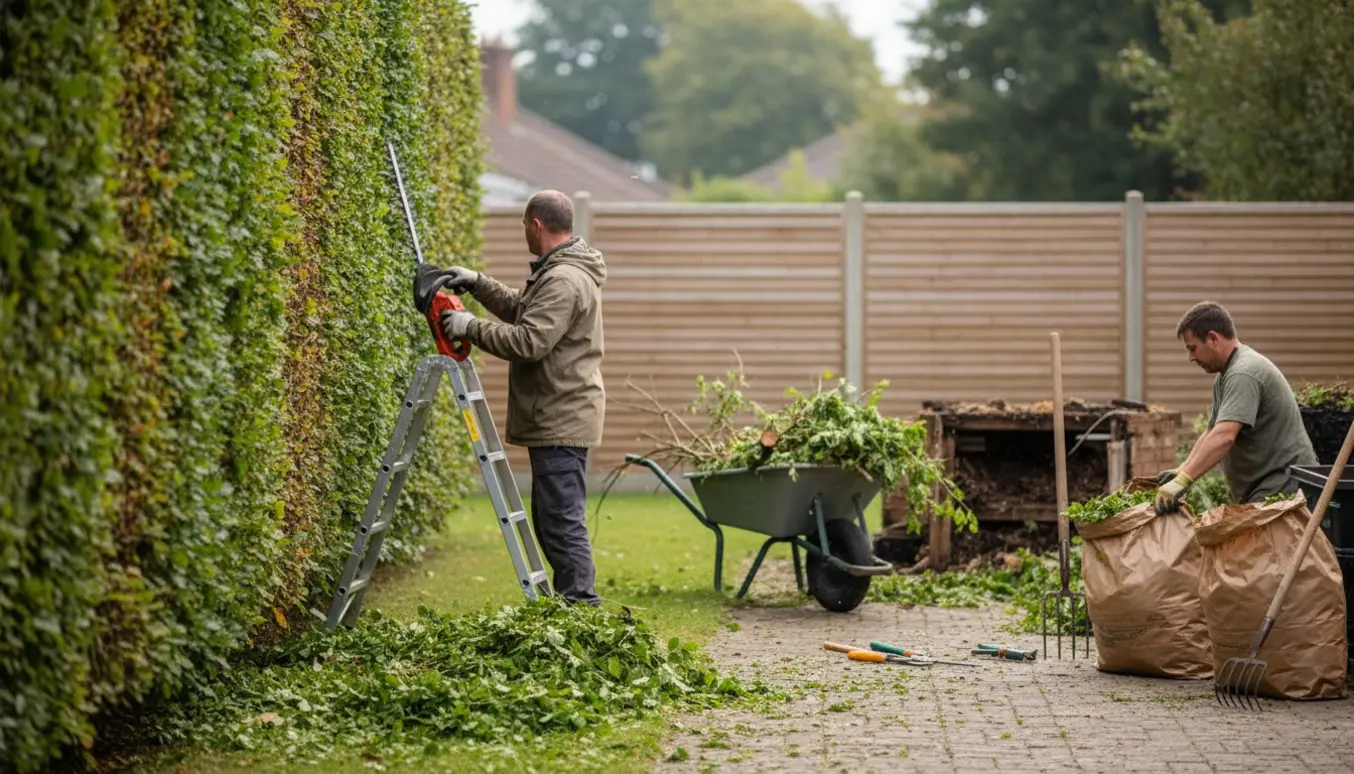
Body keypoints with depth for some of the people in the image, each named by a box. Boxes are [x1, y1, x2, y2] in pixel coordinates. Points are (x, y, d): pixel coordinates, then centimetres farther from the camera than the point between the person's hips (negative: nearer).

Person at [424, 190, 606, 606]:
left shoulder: (563, 281, -18)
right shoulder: (560, 272, 17)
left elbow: (529, 341, -25)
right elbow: (520, 308, 30)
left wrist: (472, 327, -16)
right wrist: (477, 283, 20)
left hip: (560, 423, -11)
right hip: (558, 420, 11)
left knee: (563, 523, -11)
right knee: (550, 520, 14)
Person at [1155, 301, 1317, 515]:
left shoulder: (1244, 374, -18)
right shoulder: (1225, 375, 16)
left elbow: (1224, 437, -31)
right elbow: (1212, 433, 21)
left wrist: (1183, 481, -36)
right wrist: (1180, 472, 8)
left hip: (1282, 488, -10)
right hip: (1261, 491, 10)